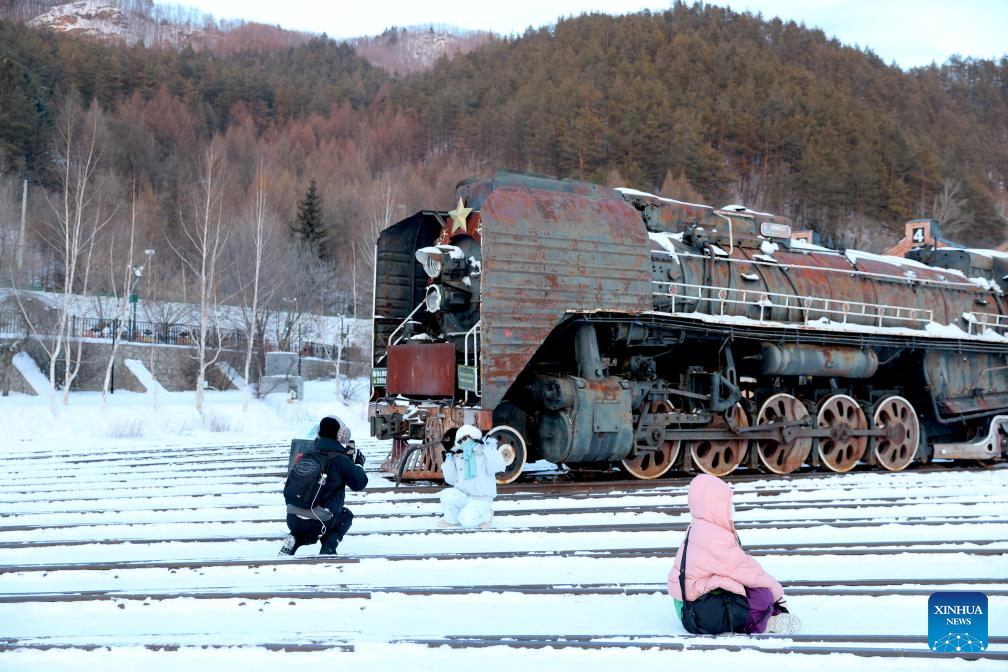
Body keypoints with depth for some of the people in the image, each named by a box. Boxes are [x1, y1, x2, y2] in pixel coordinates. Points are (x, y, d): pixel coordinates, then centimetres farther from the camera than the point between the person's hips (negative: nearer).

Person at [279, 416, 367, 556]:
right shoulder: (340, 460, -8)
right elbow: (360, 483, -1)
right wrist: (357, 465, 17)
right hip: (316, 523, -5)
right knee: (346, 516, 26)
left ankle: (294, 540, 7)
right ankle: (327, 550, 10)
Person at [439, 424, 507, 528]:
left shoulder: (484, 454, -2)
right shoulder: (458, 457, 12)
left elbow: (497, 467, -21)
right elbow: (451, 480, 11)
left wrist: (489, 448, -21)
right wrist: (449, 459, 5)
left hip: (480, 499, -4)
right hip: (462, 495, 4)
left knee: (467, 521, -28)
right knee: (446, 495, -29)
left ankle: (485, 515, 7)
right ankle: (452, 520, -1)